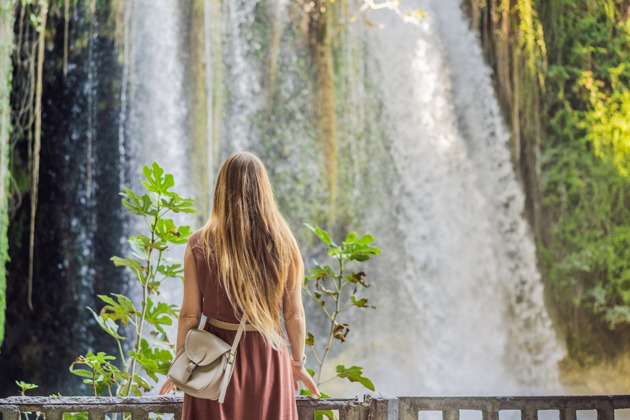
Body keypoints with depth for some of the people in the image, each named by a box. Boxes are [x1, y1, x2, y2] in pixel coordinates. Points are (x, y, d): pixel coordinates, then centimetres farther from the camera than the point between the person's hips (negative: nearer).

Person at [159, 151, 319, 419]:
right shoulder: (283, 244, -6)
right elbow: (294, 314, -1)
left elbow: (189, 315, -6)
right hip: (268, 357, 1)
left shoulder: (200, 245, -9)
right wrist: (298, 362, 14)